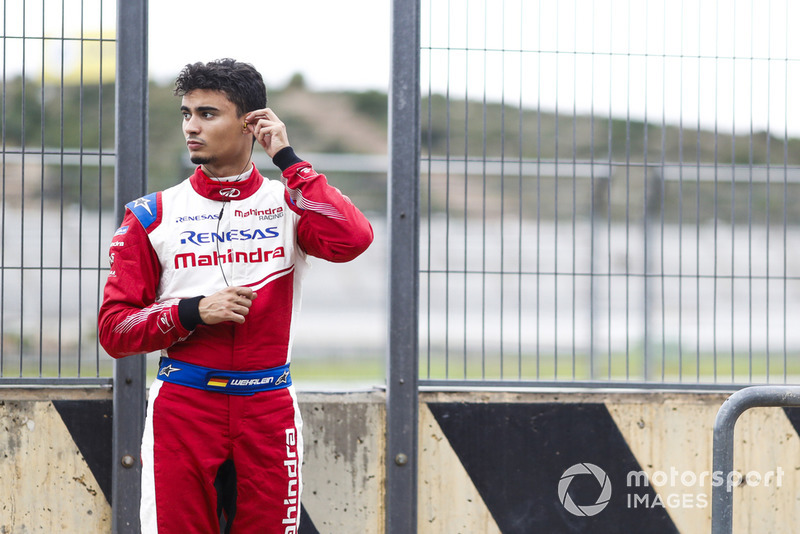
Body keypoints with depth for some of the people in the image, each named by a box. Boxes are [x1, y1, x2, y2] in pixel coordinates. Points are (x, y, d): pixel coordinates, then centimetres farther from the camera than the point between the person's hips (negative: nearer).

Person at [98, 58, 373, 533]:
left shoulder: (288, 204, 6)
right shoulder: (154, 215, 6)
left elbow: (352, 240, -17)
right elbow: (114, 329, 3)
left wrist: (287, 158, -10)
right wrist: (194, 312, -13)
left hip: (268, 409, 0)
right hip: (181, 405, 0)